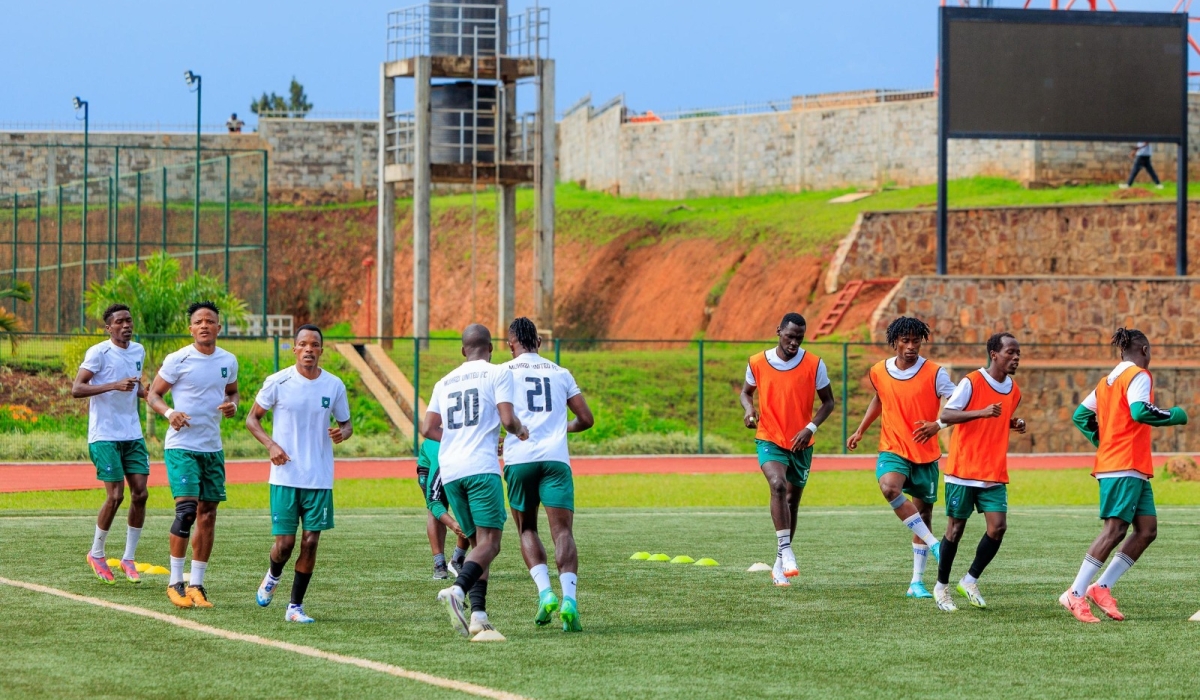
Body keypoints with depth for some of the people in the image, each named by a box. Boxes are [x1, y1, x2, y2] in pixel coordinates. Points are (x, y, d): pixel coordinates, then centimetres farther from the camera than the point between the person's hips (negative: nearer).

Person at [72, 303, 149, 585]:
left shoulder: (138, 352, 12)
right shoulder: (99, 352, -10)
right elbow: (76, 389, -17)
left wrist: (146, 391, 4)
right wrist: (113, 386, -28)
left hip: (132, 434, 6)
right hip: (104, 435, -6)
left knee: (140, 493, -2)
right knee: (115, 495, -10)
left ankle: (129, 558, 8)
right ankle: (96, 554, 10)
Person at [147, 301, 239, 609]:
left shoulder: (228, 361, 7)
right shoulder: (178, 360, -8)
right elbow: (153, 394, -2)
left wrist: (232, 404, -1)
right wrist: (169, 412, -22)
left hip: (213, 448, 6)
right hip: (181, 446, -6)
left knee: (207, 514, 7)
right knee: (186, 509, -17)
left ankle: (197, 584, 15)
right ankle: (175, 582, -7)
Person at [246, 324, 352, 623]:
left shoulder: (334, 385, 3)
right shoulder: (278, 382, -4)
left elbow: (346, 423, 15)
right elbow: (252, 419, 5)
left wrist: (342, 433, -9)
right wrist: (271, 444, -12)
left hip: (320, 478, 2)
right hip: (285, 476, -2)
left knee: (310, 542, -2)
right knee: (284, 543, -4)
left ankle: (295, 606, 10)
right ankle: (272, 576, 31)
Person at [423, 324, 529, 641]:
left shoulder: (445, 382, 19)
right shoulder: (498, 374, 3)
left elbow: (428, 429, 15)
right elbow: (507, 420, -7)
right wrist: (521, 432, 15)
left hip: (450, 471, 6)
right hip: (481, 467, -6)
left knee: (478, 543, 12)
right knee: (489, 542, -8)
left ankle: (478, 615, -3)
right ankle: (457, 590, -34)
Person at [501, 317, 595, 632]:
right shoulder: (560, 373, 18)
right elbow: (586, 419, 19)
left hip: (519, 459, -1)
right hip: (556, 458, 1)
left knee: (527, 530, 14)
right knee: (562, 531, -5)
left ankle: (544, 591, -6)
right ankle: (569, 598, -25)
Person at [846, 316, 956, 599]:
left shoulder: (935, 373, -8)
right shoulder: (879, 372, 2)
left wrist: (937, 425, -30)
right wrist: (860, 431, 19)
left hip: (926, 455, -1)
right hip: (893, 451, 1)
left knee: (924, 513, 4)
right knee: (889, 488, -31)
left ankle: (917, 582, 14)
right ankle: (933, 543, -24)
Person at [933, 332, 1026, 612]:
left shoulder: (1014, 392, 10)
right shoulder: (972, 382, -10)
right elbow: (945, 415, -16)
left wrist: (1013, 424, 4)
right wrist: (982, 412, -28)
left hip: (994, 474, 5)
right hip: (963, 471, -5)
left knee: (998, 526, -8)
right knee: (956, 528, 2)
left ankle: (970, 581, 8)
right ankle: (941, 586, 18)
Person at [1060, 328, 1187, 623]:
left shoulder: (1108, 380, 19)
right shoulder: (1138, 375, -7)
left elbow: (1081, 415, 20)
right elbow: (1140, 411, -22)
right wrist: (1173, 416, -10)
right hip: (1125, 467, -10)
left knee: (1147, 530, 6)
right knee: (1115, 530, -12)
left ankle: (1102, 587, 3)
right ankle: (1075, 594, -14)